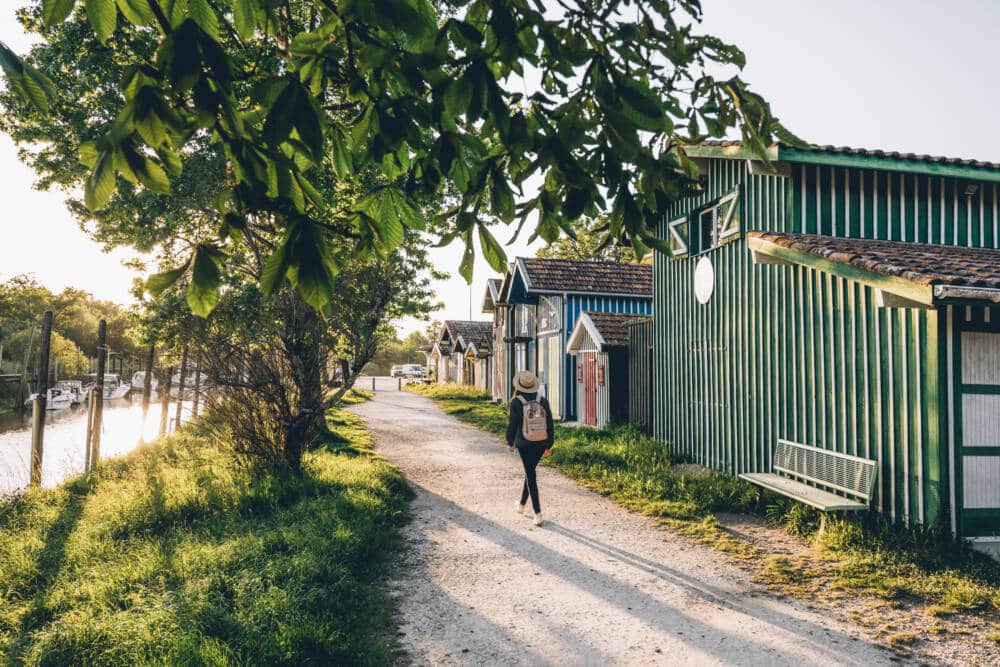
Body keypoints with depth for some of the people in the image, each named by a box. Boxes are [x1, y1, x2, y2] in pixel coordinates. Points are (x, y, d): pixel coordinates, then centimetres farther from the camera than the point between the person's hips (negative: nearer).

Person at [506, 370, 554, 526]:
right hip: (541, 444, 4)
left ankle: (538, 514, -1)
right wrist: (548, 445, 12)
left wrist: (510, 442, 9)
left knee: (531, 475, 3)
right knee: (530, 471, 22)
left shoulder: (516, 402, -12)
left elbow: (512, 424, -7)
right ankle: (521, 504, 39)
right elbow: (550, 424, 2)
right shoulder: (542, 401, -2)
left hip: (524, 445, -4)